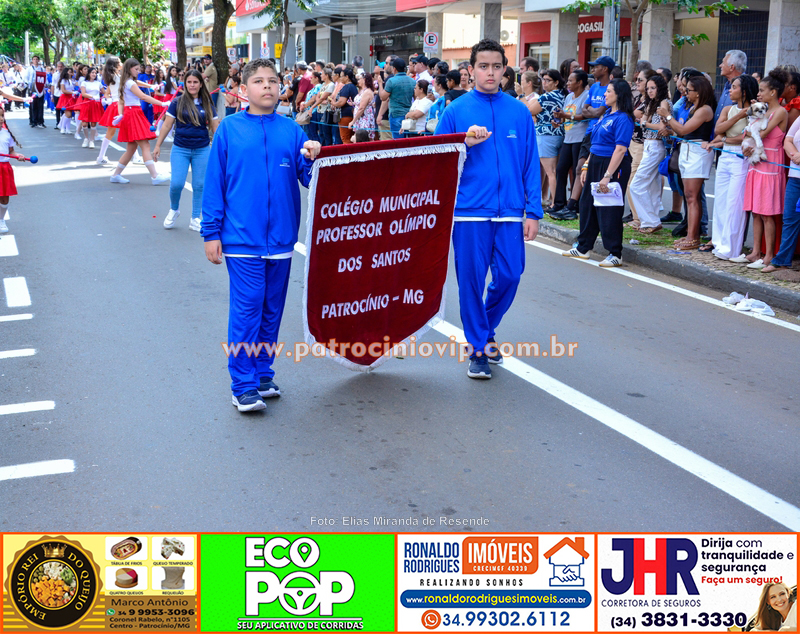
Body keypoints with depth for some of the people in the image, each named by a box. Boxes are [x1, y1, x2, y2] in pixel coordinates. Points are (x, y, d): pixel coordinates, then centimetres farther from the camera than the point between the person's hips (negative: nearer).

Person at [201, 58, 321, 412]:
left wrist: (311, 159, -17)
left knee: (272, 309, 12)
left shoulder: (291, 130, 6)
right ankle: (243, 386, 5)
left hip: (281, 237, 3)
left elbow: (308, 179, 5)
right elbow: (214, 183, 1)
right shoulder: (229, 129, 0)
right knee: (246, 309, -4)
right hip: (242, 237, -3)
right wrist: (211, 232, -2)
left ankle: (263, 374, 25)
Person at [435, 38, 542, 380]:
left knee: (509, 276, 4)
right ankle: (478, 347, 16)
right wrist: (465, 143, -13)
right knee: (472, 279, 2)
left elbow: (531, 164, 6)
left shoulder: (519, 112, 6)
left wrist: (533, 211, 1)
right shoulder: (456, 111, 2)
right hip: (470, 212, -2)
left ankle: (486, 330, 31)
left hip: (510, 211, 2)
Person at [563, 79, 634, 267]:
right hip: (595, 164, 10)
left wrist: (607, 176, -25)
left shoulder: (623, 119, -14)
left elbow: (620, 149, -21)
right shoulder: (606, 116, 14)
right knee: (587, 204, 14)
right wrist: (586, 167, 16)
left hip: (613, 167, -9)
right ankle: (583, 248, 25)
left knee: (609, 210, -5)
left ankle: (615, 254, 4)